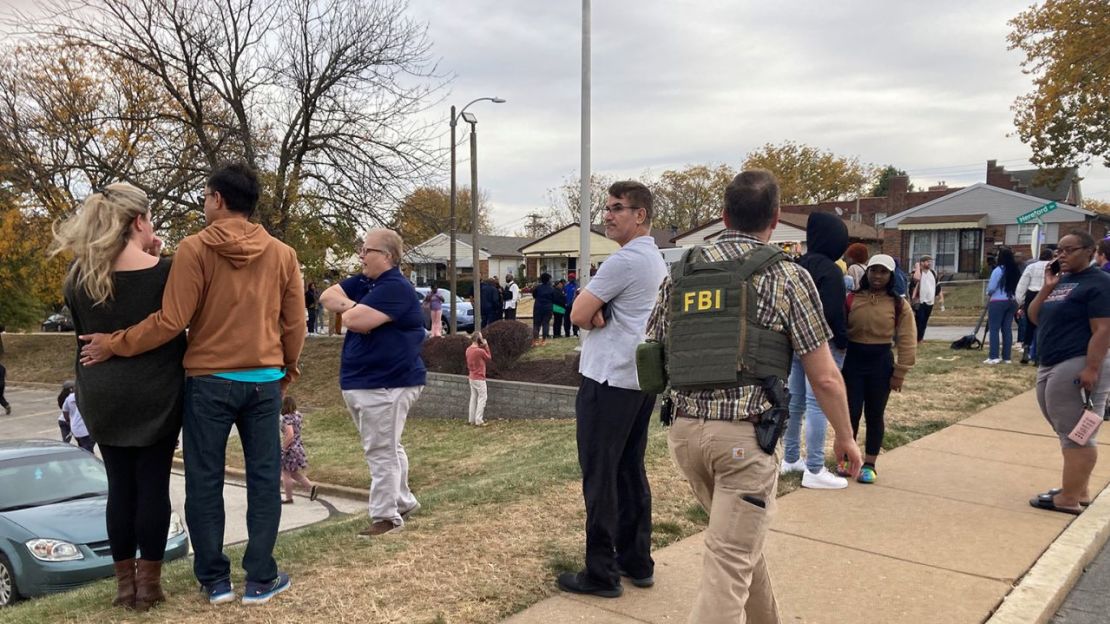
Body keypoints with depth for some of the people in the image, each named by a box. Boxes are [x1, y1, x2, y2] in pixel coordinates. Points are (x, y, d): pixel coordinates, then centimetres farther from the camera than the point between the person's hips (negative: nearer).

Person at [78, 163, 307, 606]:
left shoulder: (195, 249, -8)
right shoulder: (283, 254, 2)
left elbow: (172, 321, -12)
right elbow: (295, 325, 6)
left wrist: (114, 344, 1)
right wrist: (287, 370, 22)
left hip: (209, 381, -2)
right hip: (264, 382, 2)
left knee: (205, 482, 10)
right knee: (264, 479, 8)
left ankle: (215, 580, 18)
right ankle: (261, 579, 13)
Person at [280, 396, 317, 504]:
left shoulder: (287, 418, -22)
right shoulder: (298, 415, 4)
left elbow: (290, 434, -30)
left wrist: (283, 448, -21)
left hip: (290, 449, -8)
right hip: (299, 447, 8)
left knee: (286, 474, 7)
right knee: (294, 473, 20)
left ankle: (289, 498, 16)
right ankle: (311, 486, 7)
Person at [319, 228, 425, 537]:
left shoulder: (395, 288, -20)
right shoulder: (364, 282, 12)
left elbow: (354, 321, -27)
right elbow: (327, 296, 7)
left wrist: (350, 310, -3)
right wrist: (352, 306, -12)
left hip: (386, 384, -10)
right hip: (359, 382, 10)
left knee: (382, 451, -4)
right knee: (387, 448, 20)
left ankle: (387, 517, 6)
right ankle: (403, 502, 33)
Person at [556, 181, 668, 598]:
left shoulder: (626, 259, -15)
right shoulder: (657, 260, 16)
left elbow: (579, 315, -12)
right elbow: (592, 314, 13)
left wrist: (595, 312, 6)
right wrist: (601, 312, -7)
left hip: (608, 380, -9)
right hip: (640, 378, 10)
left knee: (600, 477, -3)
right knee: (630, 471, 14)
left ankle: (601, 573, 3)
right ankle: (637, 562, 21)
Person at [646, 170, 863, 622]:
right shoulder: (788, 276, -5)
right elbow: (825, 377, -4)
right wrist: (845, 436, 10)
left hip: (685, 430, 5)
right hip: (746, 436, -5)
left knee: (740, 538, 26)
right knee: (729, 563, 1)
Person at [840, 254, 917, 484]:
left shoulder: (899, 305, -3)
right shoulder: (851, 299, -2)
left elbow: (906, 343, -3)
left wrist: (899, 373, -6)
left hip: (881, 363, 0)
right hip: (853, 361, 0)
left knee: (875, 415, 9)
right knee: (851, 413, 2)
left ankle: (869, 464, 21)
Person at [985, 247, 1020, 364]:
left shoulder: (998, 270, -12)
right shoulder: (1016, 271, 7)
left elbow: (991, 288, -10)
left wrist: (988, 293, 10)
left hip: (998, 302, -6)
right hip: (1012, 302, 6)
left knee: (994, 329, -2)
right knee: (1007, 329, 9)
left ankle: (994, 357, -5)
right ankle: (1006, 357, 10)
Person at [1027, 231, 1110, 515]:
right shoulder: (1060, 281, 17)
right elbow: (1034, 318, 15)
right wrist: (1047, 287, 3)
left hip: (1077, 367, -9)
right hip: (1050, 366, 9)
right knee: (1069, 431, 15)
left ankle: (1069, 498, -2)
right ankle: (1080, 490, 24)